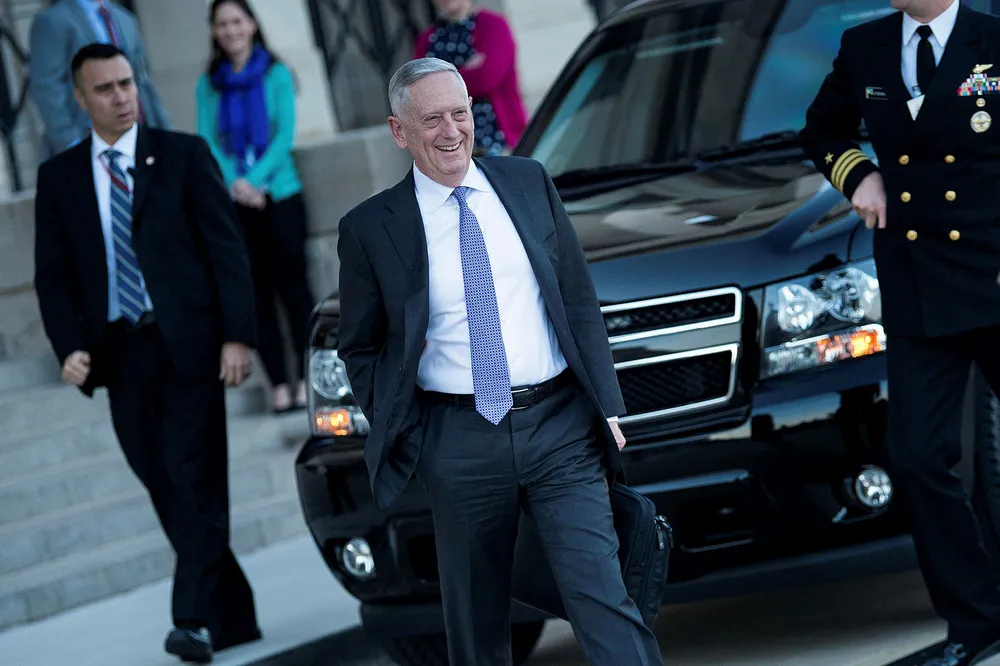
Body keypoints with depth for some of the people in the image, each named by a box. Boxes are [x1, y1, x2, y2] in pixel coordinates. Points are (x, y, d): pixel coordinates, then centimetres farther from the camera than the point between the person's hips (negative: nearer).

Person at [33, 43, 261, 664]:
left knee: (196, 483, -8)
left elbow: (227, 247, -1)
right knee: (167, 490, 5)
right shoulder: (59, 176, 9)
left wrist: (237, 335, -10)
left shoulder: (184, 154, 2)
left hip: (187, 344, -3)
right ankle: (233, 616, 14)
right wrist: (70, 346, -6)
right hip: (120, 352, 3)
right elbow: (53, 275, 9)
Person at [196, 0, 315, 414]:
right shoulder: (209, 84, 7)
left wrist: (255, 179, -16)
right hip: (234, 203, 2)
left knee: (292, 284, -2)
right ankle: (278, 384, 3)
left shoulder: (275, 74, 1)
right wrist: (234, 183, -14)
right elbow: (207, 142, 1)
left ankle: (307, 379, 1)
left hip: (279, 194, -2)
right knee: (256, 292, 1)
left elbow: (284, 135, -5)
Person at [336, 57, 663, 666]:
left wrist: (608, 407, 4)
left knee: (604, 598, -7)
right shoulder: (371, 228, 0)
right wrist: (400, 435, 0)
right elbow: (360, 348, 9)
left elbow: (580, 300, 9)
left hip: (561, 429, 1)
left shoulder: (529, 183, 7)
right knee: (476, 616, 9)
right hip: (461, 443, -1)